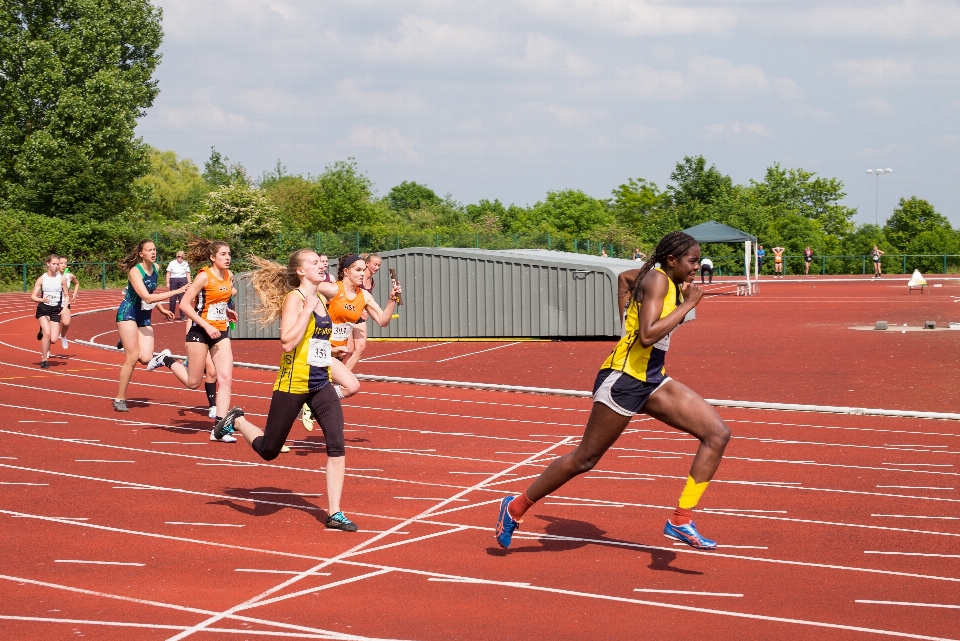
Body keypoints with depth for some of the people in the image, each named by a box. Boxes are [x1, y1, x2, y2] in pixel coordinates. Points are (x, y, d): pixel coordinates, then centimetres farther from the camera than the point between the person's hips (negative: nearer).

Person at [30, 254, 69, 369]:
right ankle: (44, 360, -7)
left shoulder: (62, 279, 0)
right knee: (47, 333, -22)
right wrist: (42, 300, -27)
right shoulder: (42, 279, -4)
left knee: (53, 339, -8)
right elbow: (33, 296, -7)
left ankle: (42, 333, 30)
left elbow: (66, 296, 8)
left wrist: (64, 308, -8)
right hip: (43, 309, -2)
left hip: (56, 310, 2)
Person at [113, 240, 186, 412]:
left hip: (144, 317, 6)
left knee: (146, 358, -11)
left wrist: (161, 309, 17)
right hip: (128, 314, -6)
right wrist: (176, 292, -31)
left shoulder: (155, 268, 3)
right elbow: (147, 297, -30)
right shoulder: (135, 271, -19)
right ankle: (120, 399, 1)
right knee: (133, 357, -11)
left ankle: (127, 343, 22)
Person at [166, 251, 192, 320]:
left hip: (183, 281, 0)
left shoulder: (186, 264, 8)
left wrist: (189, 283, 3)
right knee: (172, 299, 0)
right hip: (173, 280, 0)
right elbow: (168, 273, 4)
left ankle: (182, 316, 3)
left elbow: (188, 274, 10)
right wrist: (167, 282, -3)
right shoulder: (172, 263, 5)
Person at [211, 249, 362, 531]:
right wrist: (308, 309, -25)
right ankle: (237, 421, 36)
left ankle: (335, 514, -5)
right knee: (268, 450, 7)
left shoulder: (319, 297, 10)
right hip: (293, 384, -6)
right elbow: (287, 343, -25)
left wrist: (329, 350, 16)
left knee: (337, 446, -9)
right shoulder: (294, 298, -13)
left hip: (321, 384, 6)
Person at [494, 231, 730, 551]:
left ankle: (680, 520, -6)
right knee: (585, 458, 1)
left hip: (652, 380, 9)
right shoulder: (656, 279, -15)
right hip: (624, 378, -9)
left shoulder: (673, 286, 12)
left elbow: (627, 277, 30)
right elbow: (647, 335, -26)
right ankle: (516, 507, 18)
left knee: (718, 433, -5)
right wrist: (688, 304, -21)